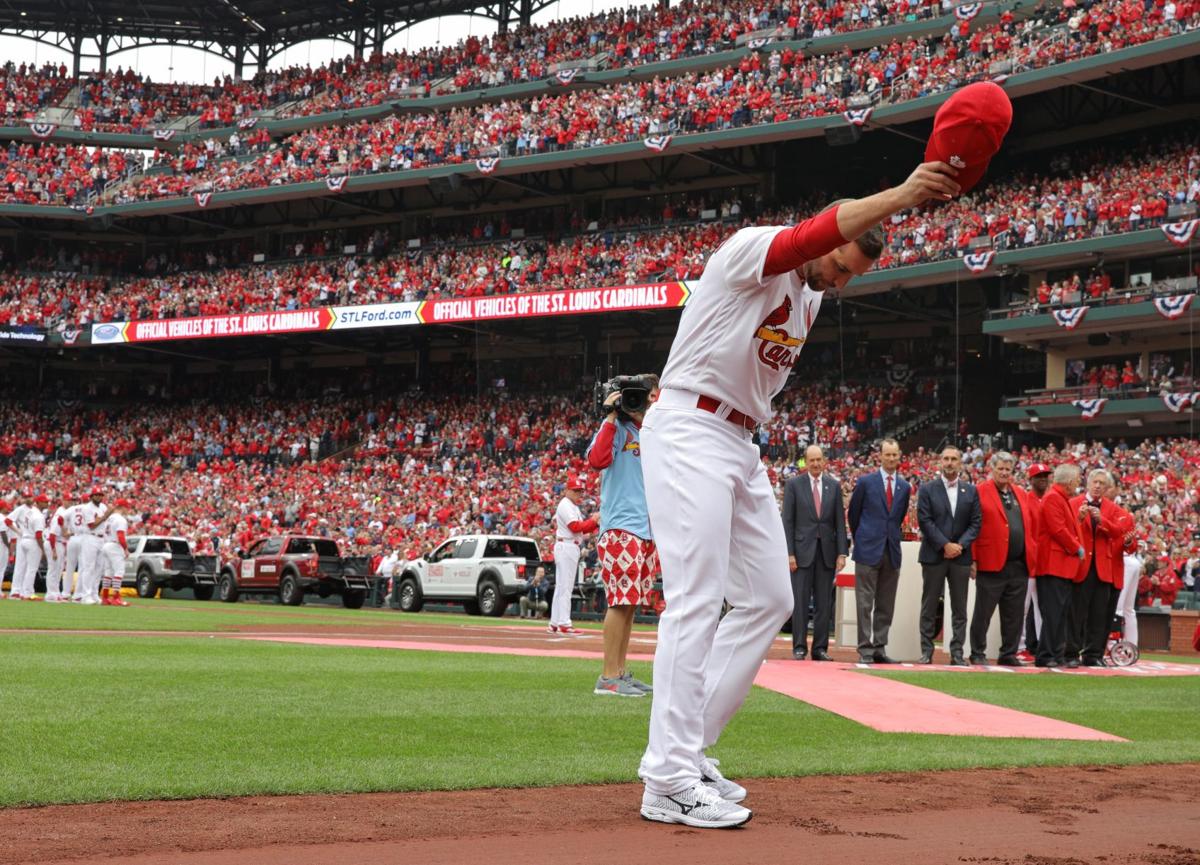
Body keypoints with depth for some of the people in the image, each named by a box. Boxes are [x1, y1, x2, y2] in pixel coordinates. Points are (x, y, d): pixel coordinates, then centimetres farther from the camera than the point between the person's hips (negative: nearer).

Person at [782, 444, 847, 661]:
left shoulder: (834, 486, 9)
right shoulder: (794, 485, 2)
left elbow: (840, 521, 8)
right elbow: (787, 521, -1)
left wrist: (842, 552, 1)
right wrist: (789, 553, -8)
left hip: (827, 551, 3)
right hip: (802, 550, -3)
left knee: (824, 602, 3)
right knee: (800, 601, -3)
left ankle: (820, 648, 8)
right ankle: (799, 647, 1)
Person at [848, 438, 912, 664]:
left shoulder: (904, 487, 10)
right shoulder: (865, 482, 0)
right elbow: (853, 514, 9)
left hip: (891, 552, 4)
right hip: (868, 551, -4)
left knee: (886, 605, 5)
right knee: (865, 604, -4)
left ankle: (879, 648, 10)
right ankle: (865, 649, -3)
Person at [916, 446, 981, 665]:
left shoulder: (971, 491, 9)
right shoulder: (927, 489, 2)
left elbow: (975, 522, 5)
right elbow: (925, 521, -5)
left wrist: (960, 545, -9)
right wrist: (945, 545, -12)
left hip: (960, 556, 2)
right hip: (933, 555, -2)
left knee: (960, 608, 1)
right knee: (929, 606, 1)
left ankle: (957, 652, 4)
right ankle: (926, 651, 5)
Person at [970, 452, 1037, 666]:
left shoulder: (1021, 494, 17)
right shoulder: (980, 493, -2)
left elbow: (1032, 524, 19)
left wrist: (1032, 551, 9)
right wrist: (973, 559, -12)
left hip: (1019, 565, 6)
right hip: (991, 564, -6)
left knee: (1014, 615, 8)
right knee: (983, 613, 0)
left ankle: (1009, 654, 15)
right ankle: (978, 654, 7)